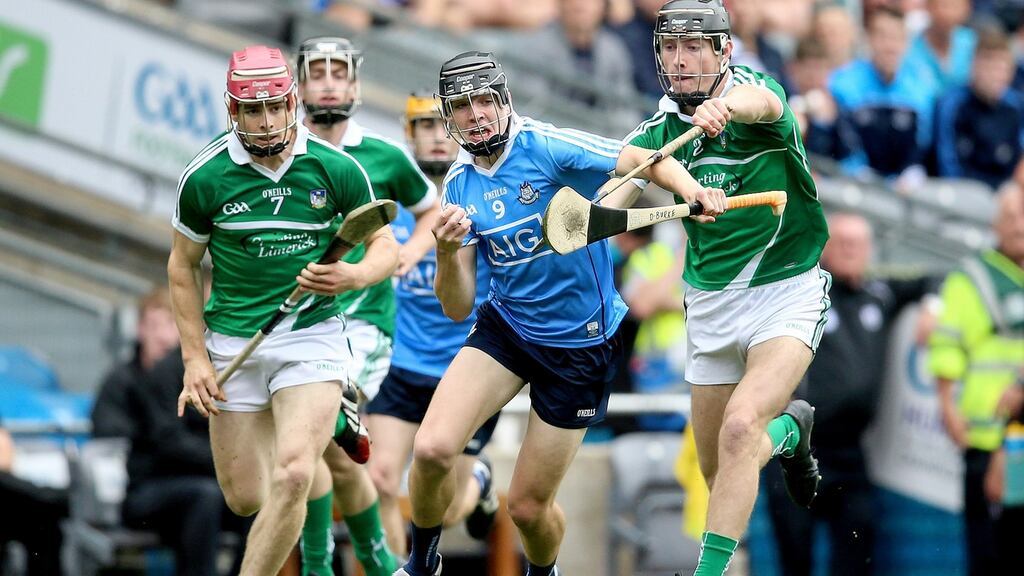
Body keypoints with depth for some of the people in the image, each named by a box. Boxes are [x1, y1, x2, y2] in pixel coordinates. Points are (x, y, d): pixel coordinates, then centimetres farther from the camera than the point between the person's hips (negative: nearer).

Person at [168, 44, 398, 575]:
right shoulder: (205, 177, -6)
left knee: (292, 476, -23)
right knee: (245, 499, 5)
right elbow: (182, 267, 6)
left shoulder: (336, 168, -7)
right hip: (232, 345, 1)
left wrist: (355, 275, -19)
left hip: (312, 336, -1)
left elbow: (385, 244, 4)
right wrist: (195, 358, 0)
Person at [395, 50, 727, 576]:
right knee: (432, 449, -20)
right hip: (505, 329, 4)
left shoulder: (548, 147, -17)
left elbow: (654, 161, -14)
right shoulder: (459, 185, -2)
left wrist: (692, 192, -34)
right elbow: (458, 309, -2)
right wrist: (448, 254, -22)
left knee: (527, 506, 4)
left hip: (582, 346, -4)